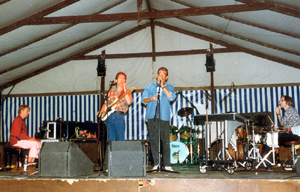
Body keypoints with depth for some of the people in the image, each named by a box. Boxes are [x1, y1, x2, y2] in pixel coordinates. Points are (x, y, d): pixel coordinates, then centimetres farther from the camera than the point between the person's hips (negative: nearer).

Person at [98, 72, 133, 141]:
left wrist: (124, 90, -6)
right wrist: (101, 111, 2)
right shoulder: (111, 92, 19)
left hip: (119, 116, -3)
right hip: (109, 116, 3)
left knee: (120, 140, -6)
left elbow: (129, 102, -9)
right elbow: (106, 104, 20)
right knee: (110, 139, 3)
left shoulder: (127, 93, 10)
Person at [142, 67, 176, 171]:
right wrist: (150, 99, -10)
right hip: (152, 116, 1)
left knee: (165, 140, -4)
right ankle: (156, 163, 4)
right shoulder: (149, 86, 19)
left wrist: (163, 86, -7)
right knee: (153, 140, -2)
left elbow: (171, 97, -4)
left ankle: (167, 164, 1)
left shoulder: (169, 87, 15)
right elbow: (143, 99, 11)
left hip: (164, 117, -1)